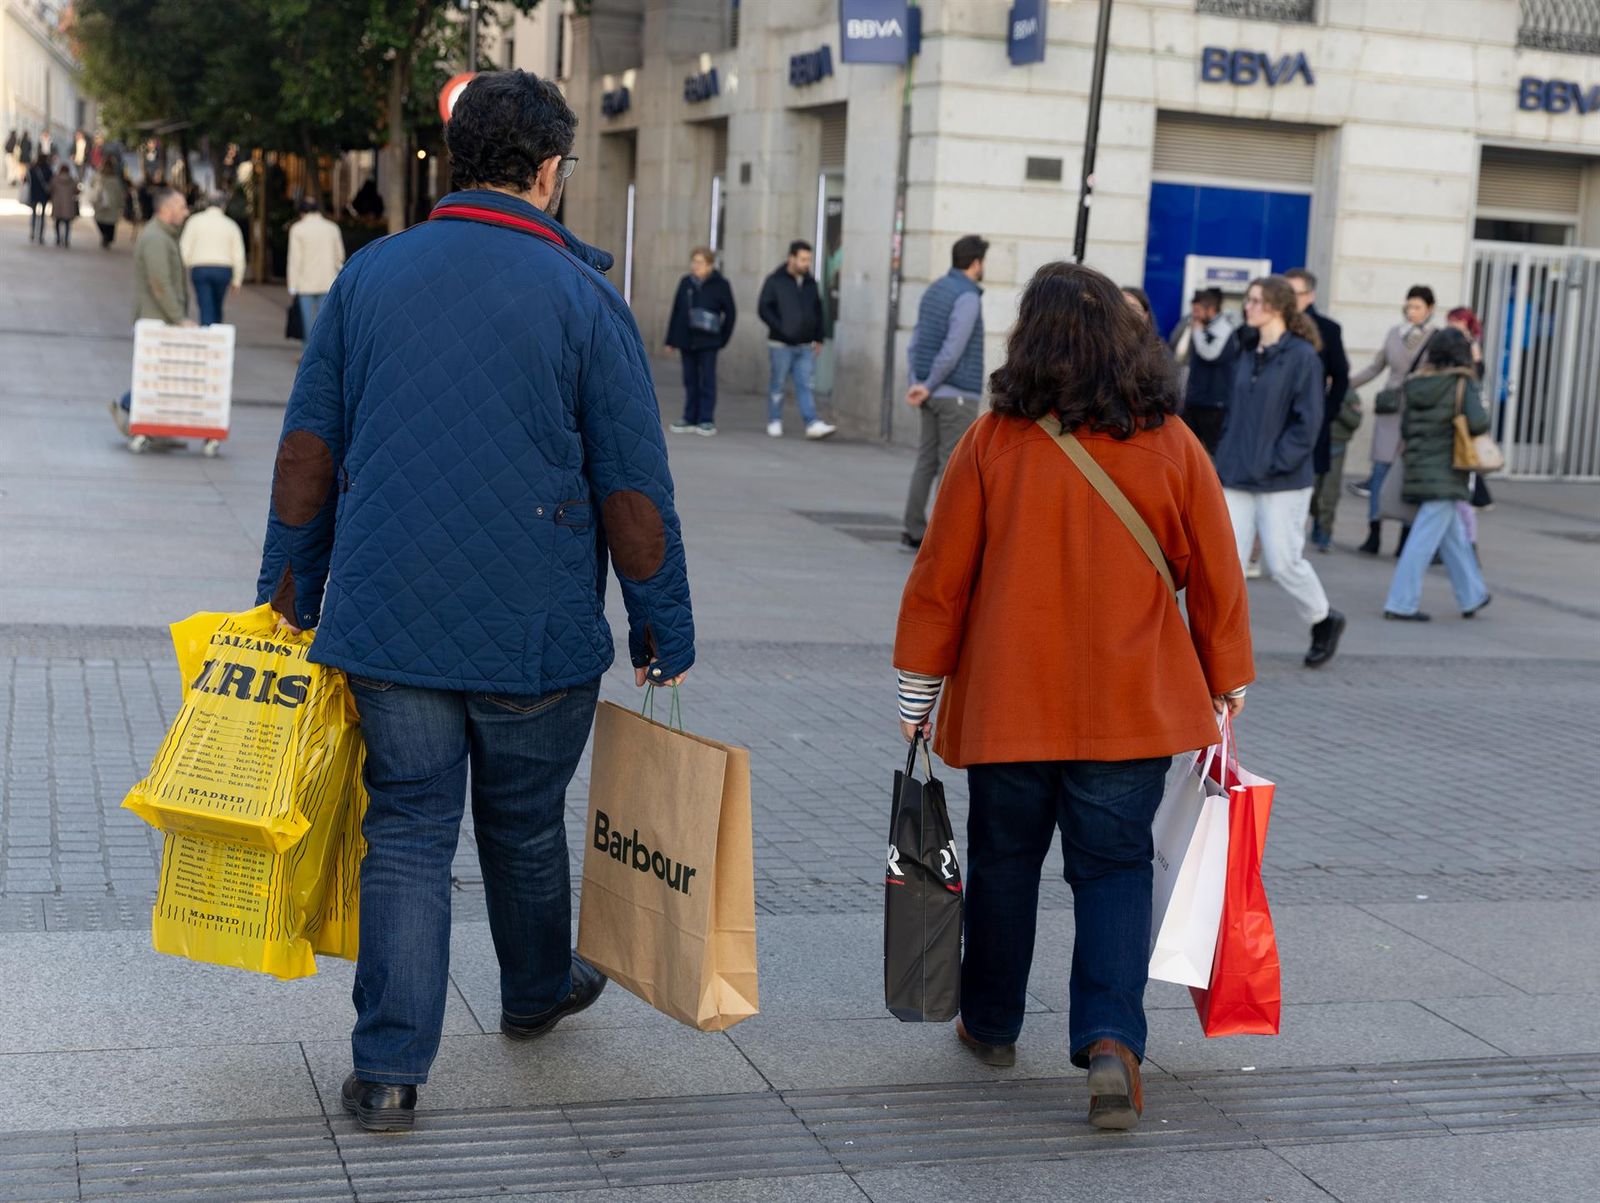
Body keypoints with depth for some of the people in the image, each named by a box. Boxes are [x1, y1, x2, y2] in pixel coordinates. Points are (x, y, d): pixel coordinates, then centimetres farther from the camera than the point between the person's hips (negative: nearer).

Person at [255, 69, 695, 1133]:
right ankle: (537, 991, 41)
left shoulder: (369, 276, 2)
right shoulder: (583, 298, -7)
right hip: (538, 635, -2)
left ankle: (390, 1070, 4)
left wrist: (288, 591, 14)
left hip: (387, 621, 2)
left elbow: (308, 450, 6)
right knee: (526, 826, 18)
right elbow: (633, 489, -6)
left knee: (407, 834, 7)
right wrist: (666, 626, 5)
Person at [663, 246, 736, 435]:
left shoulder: (720, 285, -3)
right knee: (690, 381, 7)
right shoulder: (685, 283, 7)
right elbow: (676, 311, 11)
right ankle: (690, 420, 12)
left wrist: (723, 338, -1)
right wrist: (672, 339, 10)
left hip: (708, 342, -4)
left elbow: (730, 313, 2)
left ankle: (707, 420, 1)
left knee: (707, 380, -2)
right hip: (687, 340, 4)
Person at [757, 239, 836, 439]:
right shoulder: (775, 281, -4)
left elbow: (818, 311, 18)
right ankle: (775, 422, 16)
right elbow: (763, 309, -8)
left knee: (804, 385, -2)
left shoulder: (810, 282, 10)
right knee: (777, 384, 5)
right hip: (781, 345, -4)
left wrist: (818, 339, 13)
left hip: (805, 346, 4)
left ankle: (812, 424, -9)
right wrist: (781, 330, -16)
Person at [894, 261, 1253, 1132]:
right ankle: (1111, 1040, -10)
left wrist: (918, 691, 6)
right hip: (1132, 704, 0)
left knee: (1003, 859, 15)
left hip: (1007, 702, 0)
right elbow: (1215, 577, 2)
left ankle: (991, 1024, 30)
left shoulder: (993, 442, -8)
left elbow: (940, 576, -4)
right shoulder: (1171, 446, -4)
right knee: (1114, 868, 7)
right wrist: (1226, 682, 14)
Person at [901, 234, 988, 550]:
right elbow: (953, 350, -20)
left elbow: (916, 342, 12)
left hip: (934, 394, 8)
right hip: (957, 394, -8)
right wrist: (928, 386, -12)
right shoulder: (967, 297, -14)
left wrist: (918, 382, 6)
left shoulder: (934, 290, 14)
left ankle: (914, 530, 13)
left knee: (927, 459, 11)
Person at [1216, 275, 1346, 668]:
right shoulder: (1246, 356, 13)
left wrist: (1274, 463, -16)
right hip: (1237, 480, 6)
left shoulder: (1302, 357, -8)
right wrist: (1226, 461, 9)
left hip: (1282, 483, -6)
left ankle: (1324, 620, 25)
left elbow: (1308, 421, -12)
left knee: (1282, 561, 0)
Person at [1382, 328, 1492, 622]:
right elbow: (1478, 423, -20)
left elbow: (1404, 428, 6)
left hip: (1418, 471, 6)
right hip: (1446, 474, -6)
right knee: (1425, 538, -4)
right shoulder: (1464, 385, -9)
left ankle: (1473, 597, 31)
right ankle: (1401, 604, -5)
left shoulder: (1415, 385, 6)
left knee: (1454, 535, 19)